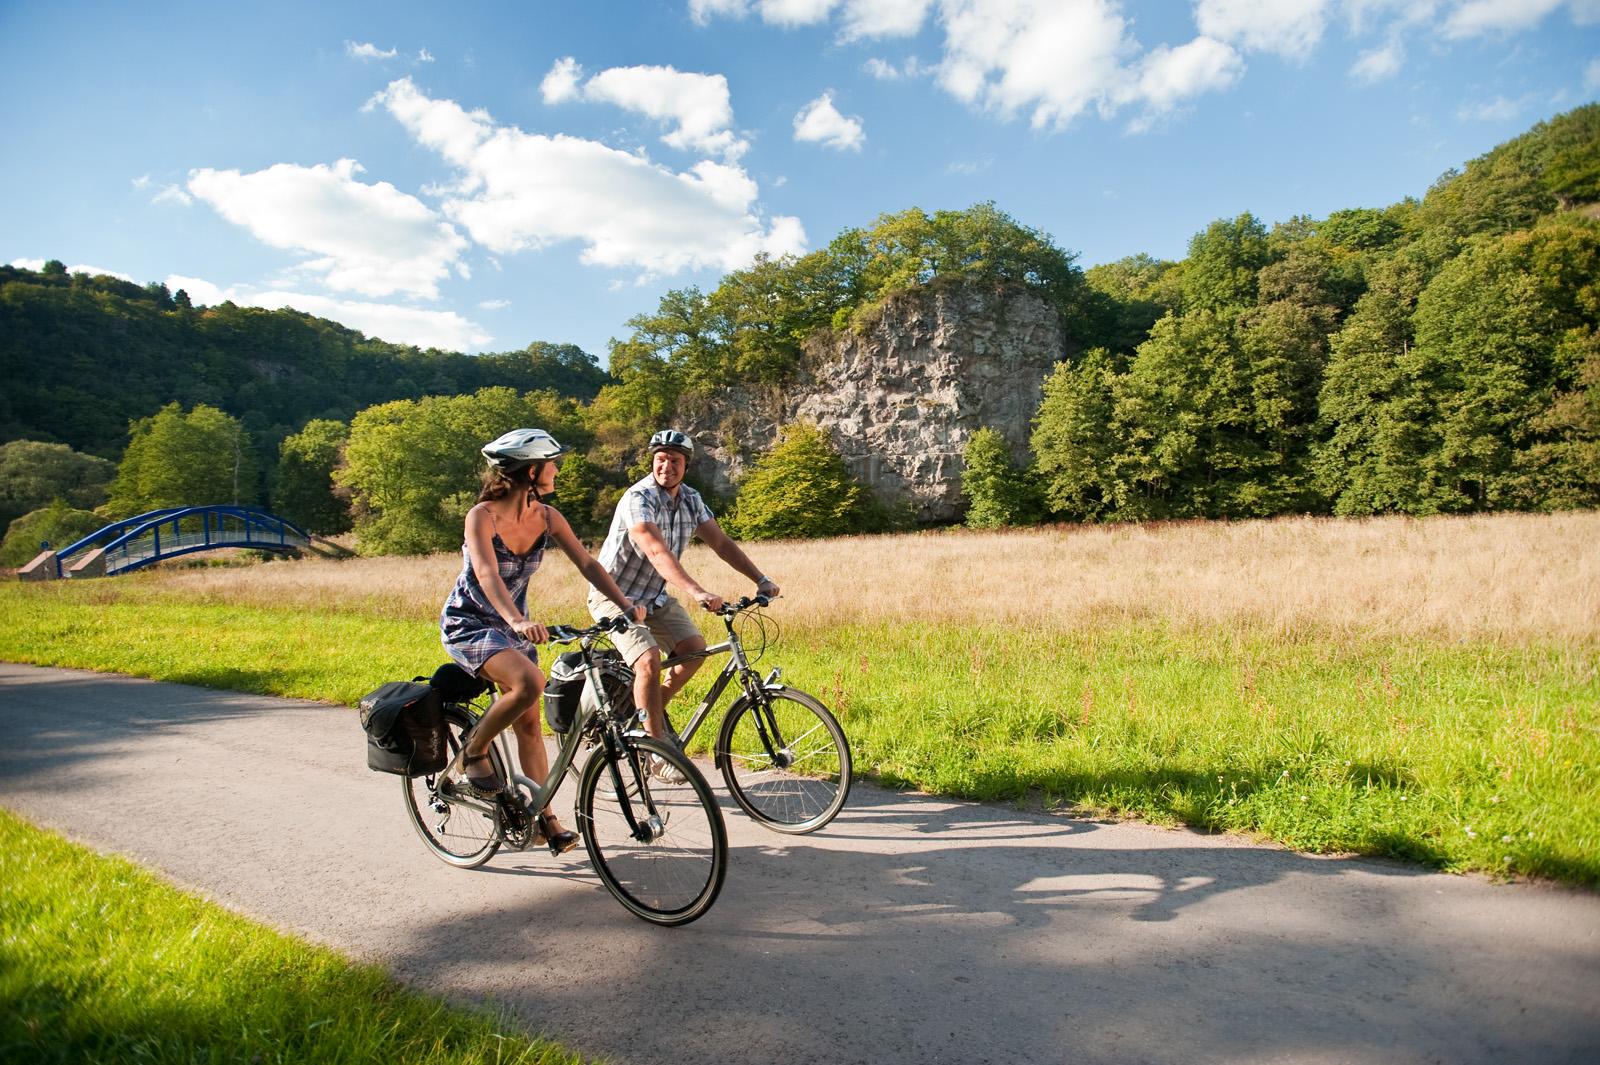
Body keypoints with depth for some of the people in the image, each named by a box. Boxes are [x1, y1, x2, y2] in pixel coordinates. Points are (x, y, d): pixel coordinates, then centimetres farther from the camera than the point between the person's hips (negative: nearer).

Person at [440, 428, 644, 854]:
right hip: (467, 624, -6)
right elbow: (487, 574, -37)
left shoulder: (547, 517, -6)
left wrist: (624, 603, -23)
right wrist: (518, 620, -54)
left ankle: (544, 818, 14)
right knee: (530, 682, -31)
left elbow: (587, 563, -8)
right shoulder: (482, 516, -23)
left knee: (529, 723, 5)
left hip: (512, 624, 6)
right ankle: (474, 750, -6)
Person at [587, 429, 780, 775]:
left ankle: (650, 711, 16)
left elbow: (721, 542, 0)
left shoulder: (691, 500, -1)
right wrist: (698, 592, -49)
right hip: (615, 595, -7)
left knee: (694, 649, -7)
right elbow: (657, 552, -37)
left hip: (654, 597, 7)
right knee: (649, 660, -24)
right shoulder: (639, 498, -24)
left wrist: (761, 580, -10)